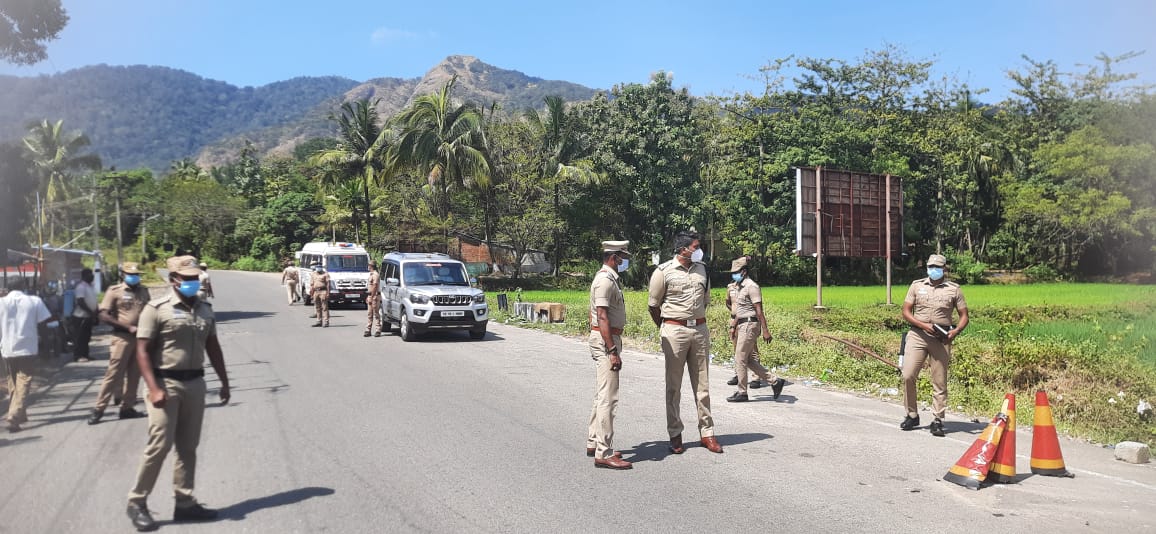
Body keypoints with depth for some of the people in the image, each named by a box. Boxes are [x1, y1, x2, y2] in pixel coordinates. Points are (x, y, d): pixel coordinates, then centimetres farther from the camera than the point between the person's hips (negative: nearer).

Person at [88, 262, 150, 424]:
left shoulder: (143, 291, 11)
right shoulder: (114, 291, -3)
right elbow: (104, 316, -9)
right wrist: (128, 327, -16)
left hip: (141, 337, 5)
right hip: (122, 337, -5)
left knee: (134, 375, 9)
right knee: (113, 374, -4)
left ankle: (127, 408, 18)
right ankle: (98, 409, 4)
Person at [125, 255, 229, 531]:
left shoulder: (205, 309, 10)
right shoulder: (156, 309, -9)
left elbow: (213, 347, 17)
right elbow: (142, 351, -12)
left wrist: (224, 381, 14)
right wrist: (154, 388, -20)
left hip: (195, 384, 6)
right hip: (166, 383, -6)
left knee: (188, 447, 10)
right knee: (159, 445, -6)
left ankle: (184, 502, 18)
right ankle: (137, 502, 10)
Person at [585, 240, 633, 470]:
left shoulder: (609, 278, 16)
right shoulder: (605, 280, -16)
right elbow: (603, 318, -22)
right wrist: (613, 351, -24)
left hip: (608, 338, 11)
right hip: (605, 340, -11)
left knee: (601, 396, 16)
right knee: (608, 398, -10)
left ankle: (594, 443, 25)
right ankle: (604, 454, -9)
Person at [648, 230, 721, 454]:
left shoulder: (702, 269, 9)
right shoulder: (664, 272, -7)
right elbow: (653, 305, 1)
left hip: (700, 330, 4)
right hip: (675, 331, -4)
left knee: (702, 384, 8)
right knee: (674, 386, 2)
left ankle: (707, 432, 16)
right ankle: (675, 434, 11)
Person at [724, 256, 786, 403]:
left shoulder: (751, 286, -13)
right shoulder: (738, 286, 15)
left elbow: (759, 311, -18)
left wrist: (765, 331, -20)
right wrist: (733, 326, 24)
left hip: (750, 324, -9)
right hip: (742, 325, 9)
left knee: (740, 359, -4)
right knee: (749, 360, 11)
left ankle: (742, 393, 5)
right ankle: (775, 382, 17)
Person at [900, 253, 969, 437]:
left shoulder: (954, 289, 7)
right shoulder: (917, 286, 8)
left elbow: (964, 316, 8)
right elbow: (906, 312, 5)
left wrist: (956, 331, -12)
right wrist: (924, 325, -11)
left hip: (941, 339, 0)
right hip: (917, 336, 1)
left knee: (939, 382, 1)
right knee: (908, 376, -6)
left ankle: (938, 420, 9)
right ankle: (912, 415, 10)